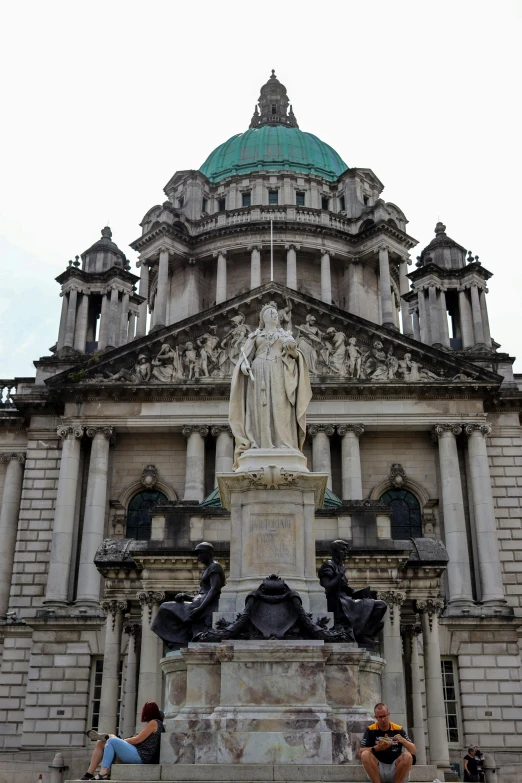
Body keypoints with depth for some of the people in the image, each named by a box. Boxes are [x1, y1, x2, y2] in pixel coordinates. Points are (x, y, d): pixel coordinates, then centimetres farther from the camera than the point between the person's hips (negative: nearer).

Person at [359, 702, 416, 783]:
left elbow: (414, 751, 0)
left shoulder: (398, 729, 3)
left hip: (395, 770, 0)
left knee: (407, 756, -28)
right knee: (365, 754, -28)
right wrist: (377, 748, -21)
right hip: (377, 771, 0)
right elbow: (360, 752, -5)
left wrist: (403, 741, -20)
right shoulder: (371, 730, 2)